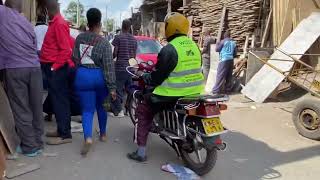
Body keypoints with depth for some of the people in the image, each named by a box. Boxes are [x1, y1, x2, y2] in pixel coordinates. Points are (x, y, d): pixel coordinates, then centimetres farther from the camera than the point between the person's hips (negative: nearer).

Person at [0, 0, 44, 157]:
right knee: (36, 107, 9)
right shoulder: (27, 23, 18)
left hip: (14, 69, -5)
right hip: (34, 68, 5)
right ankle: (38, 142, 18)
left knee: (21, 109, 2)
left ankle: (30, 146, 8)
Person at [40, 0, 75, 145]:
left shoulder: (59, 24, -15)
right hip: (55, 68, 10)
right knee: (57, 100, 14)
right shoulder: (56, 23, 15)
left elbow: (66, 50, -21)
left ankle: (65, 135, 2)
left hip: (56, 69, -10)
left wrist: (54, 66, -16)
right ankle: (61, 129, 25)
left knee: (59, 101, -5)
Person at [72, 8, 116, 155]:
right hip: (99, 76, -1)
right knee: (101, 106, 19)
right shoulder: (104, 42, -8)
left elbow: (74, 58, 11)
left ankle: (88, 138, -18)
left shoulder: (79, 38, 3)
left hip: (82, 76, 1)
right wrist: (112, 87, -12)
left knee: (87, 110, 2)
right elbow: (109, 66, -13)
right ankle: (103, 134, 32)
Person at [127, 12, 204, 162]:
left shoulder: (169, 49, -16)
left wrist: (142, 75, 5)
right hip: (195, 91, 8)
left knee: (143, 110, 8)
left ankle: (141, 152, 7)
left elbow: (157, 77, -14)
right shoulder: (194, 46, 7)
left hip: (174, 94, -8)